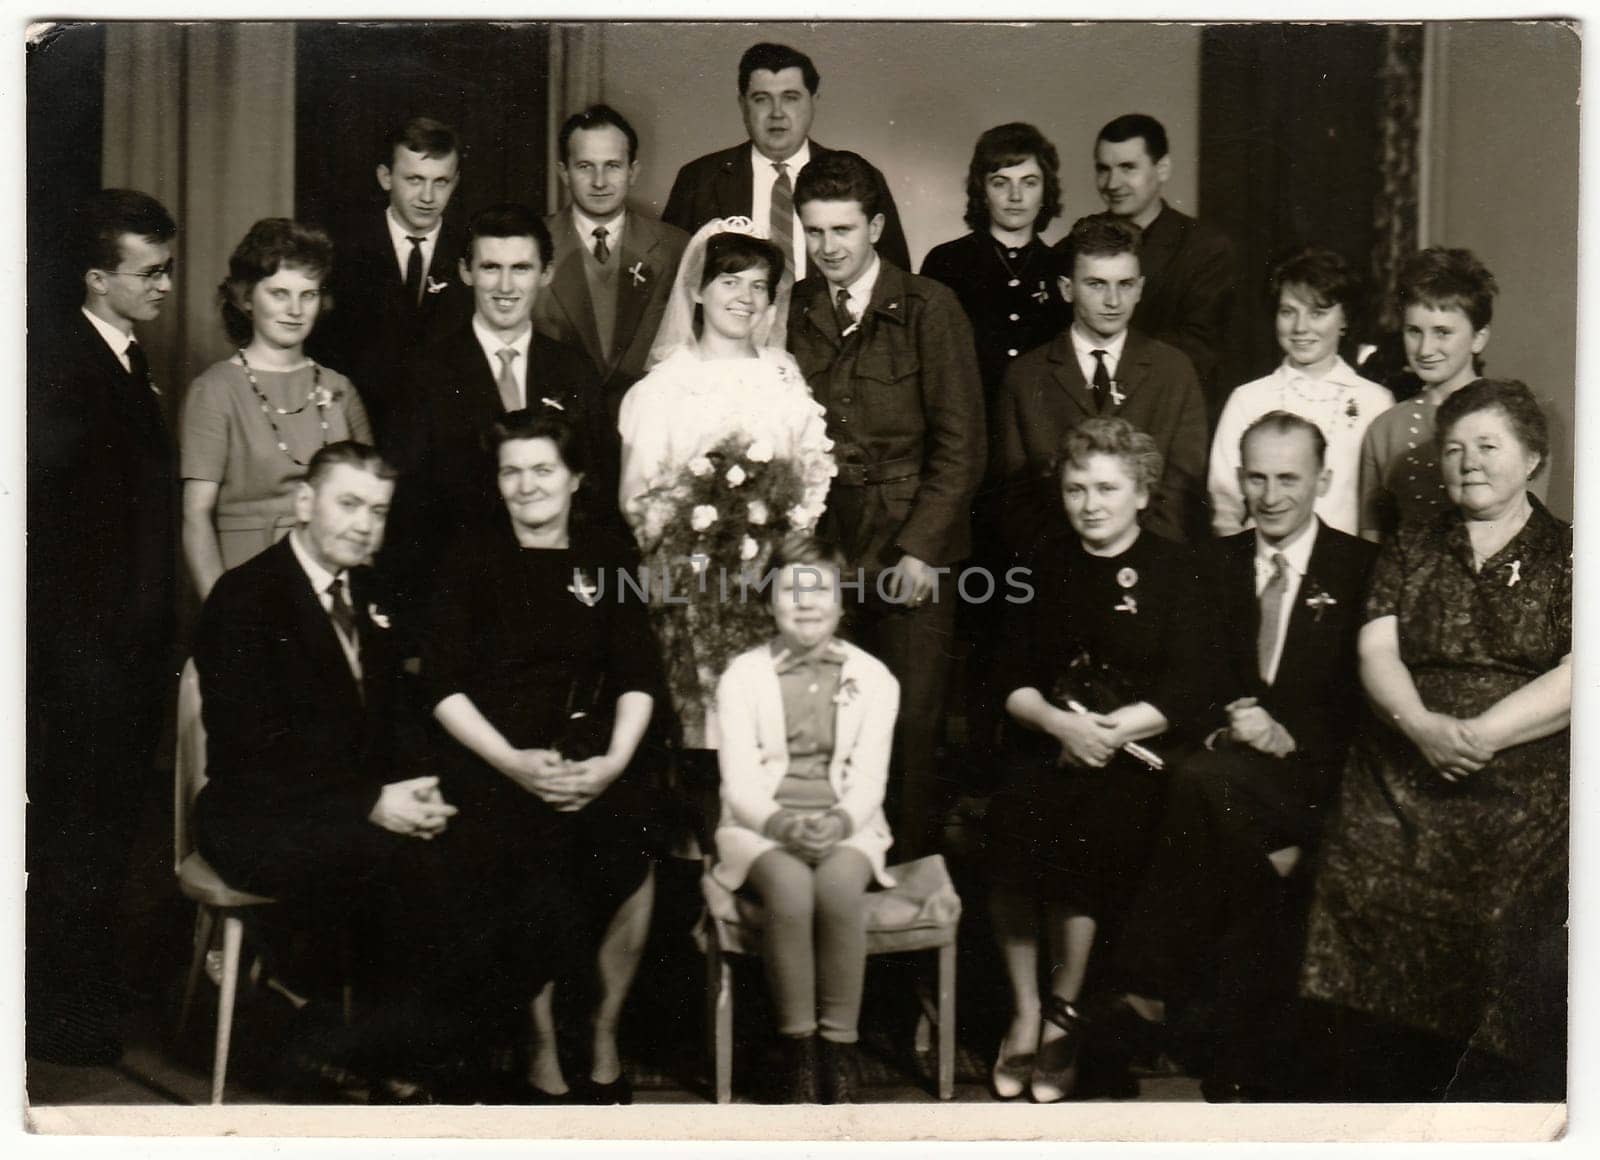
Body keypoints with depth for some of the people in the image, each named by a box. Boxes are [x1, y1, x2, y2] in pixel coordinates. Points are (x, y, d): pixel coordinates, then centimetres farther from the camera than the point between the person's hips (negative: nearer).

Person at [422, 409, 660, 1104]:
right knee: (534, 858, -29)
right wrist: (514, 762, -12)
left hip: (593, 753, 2)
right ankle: (542, 1060, -11)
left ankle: (603, 1040, -4)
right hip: (494, 754, -2)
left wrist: (613, 763, -8)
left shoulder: (607, 559, 15)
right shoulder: (472, 562, 9)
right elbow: (443, 685, 1)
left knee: (629, 855, -26)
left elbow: (637, 678, 9)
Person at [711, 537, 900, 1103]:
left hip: (845, 826, 1)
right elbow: (739, 784, -3)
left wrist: (837, 823, -22)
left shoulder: (873, 678, 8)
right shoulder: (742, 676, 5)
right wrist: (784, 825, -22)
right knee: (791, 891, -33)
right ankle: (797, 1047, -20)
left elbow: (869, 780, 0)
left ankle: (840, 1046, -21)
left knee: (839, 889, -33)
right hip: (763, 825, -1)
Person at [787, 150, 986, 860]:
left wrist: (921, 548, -9)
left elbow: (960, 443, -3)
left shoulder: (929, 308, -1)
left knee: (912, 726, -5)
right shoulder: (793, 313, 11)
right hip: (822, 545, 3)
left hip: (912, 547, -3)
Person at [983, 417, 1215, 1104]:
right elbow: (1013, 679, 9)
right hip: (1048, 742, 3)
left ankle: (1064, 1011, -7)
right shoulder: (1045, 565, 13)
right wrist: (1059, 721, -12)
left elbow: (1188, 692, -4)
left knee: (1085, 835, -30)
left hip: (1138, 751, -3)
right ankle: (1023, 1009, -11)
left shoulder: (1174, 570, 3)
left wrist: (1106, 730, -16)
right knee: (1010, 824, -27)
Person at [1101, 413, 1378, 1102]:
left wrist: (1289, 736, -14)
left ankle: (1147, 989, -27)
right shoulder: (1213, 564, 18)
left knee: (1206, 782, -35)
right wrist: (1223, 728, -8)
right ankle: (1254, 1075, -24)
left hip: (1317, 779, -3)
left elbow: (1369, 702, 1)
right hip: (1230, 767, 3)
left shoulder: (1364, 569, 7)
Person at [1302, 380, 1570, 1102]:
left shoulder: (1567, 555, 8)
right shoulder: (1410, 550, 17)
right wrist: (1424, 726, -15)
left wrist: (1480, 733, -17)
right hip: (1400, 795, 2)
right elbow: (1378, 650, 5)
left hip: (1527, 799, -2)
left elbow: (1573, 677, -5)